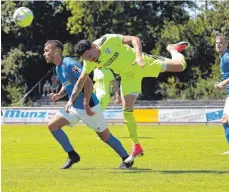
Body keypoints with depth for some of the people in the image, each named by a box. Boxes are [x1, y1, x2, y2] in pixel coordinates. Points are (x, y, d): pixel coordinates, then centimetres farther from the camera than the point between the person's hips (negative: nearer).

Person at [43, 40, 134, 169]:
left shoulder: (69, 64, -21)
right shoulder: (58, 68, 7)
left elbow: (88, 82, -26)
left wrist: (86, 105, -27)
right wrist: (58, 96, 0)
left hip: (89, 107, -8)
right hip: (74, 107, 9)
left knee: (105, 135, 3)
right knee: (52, 126, -2)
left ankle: (126, 159, 19)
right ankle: (73, 156, 6)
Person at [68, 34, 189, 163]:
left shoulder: (108, 41, -30)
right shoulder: (89, 63, -15)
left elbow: (135, 39, -25)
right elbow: (81, 82, -3)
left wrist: (139, 55, -41)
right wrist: (72, 99, -12)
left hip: (142, 63, -3)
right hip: (128, 75, 3)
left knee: (180, 65, -9)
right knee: (127, 109, -8)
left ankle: (173, 50, 29)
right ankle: (136, 147, 6)